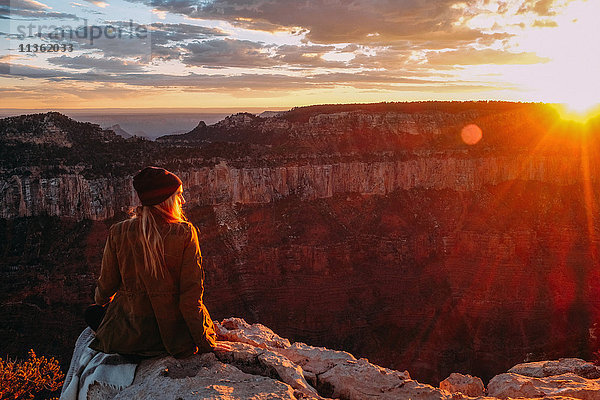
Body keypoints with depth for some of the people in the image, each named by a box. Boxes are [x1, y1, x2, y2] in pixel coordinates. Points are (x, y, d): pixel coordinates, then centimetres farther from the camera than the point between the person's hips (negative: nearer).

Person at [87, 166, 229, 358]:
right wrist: (205, 343, -7)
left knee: (92, 313, 29)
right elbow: (191, 293, -16)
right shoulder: (185, 233, -16)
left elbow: (107, 285, 1)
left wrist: (100, 300, 27)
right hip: (173, 334, 1)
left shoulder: (118, 232, -10)